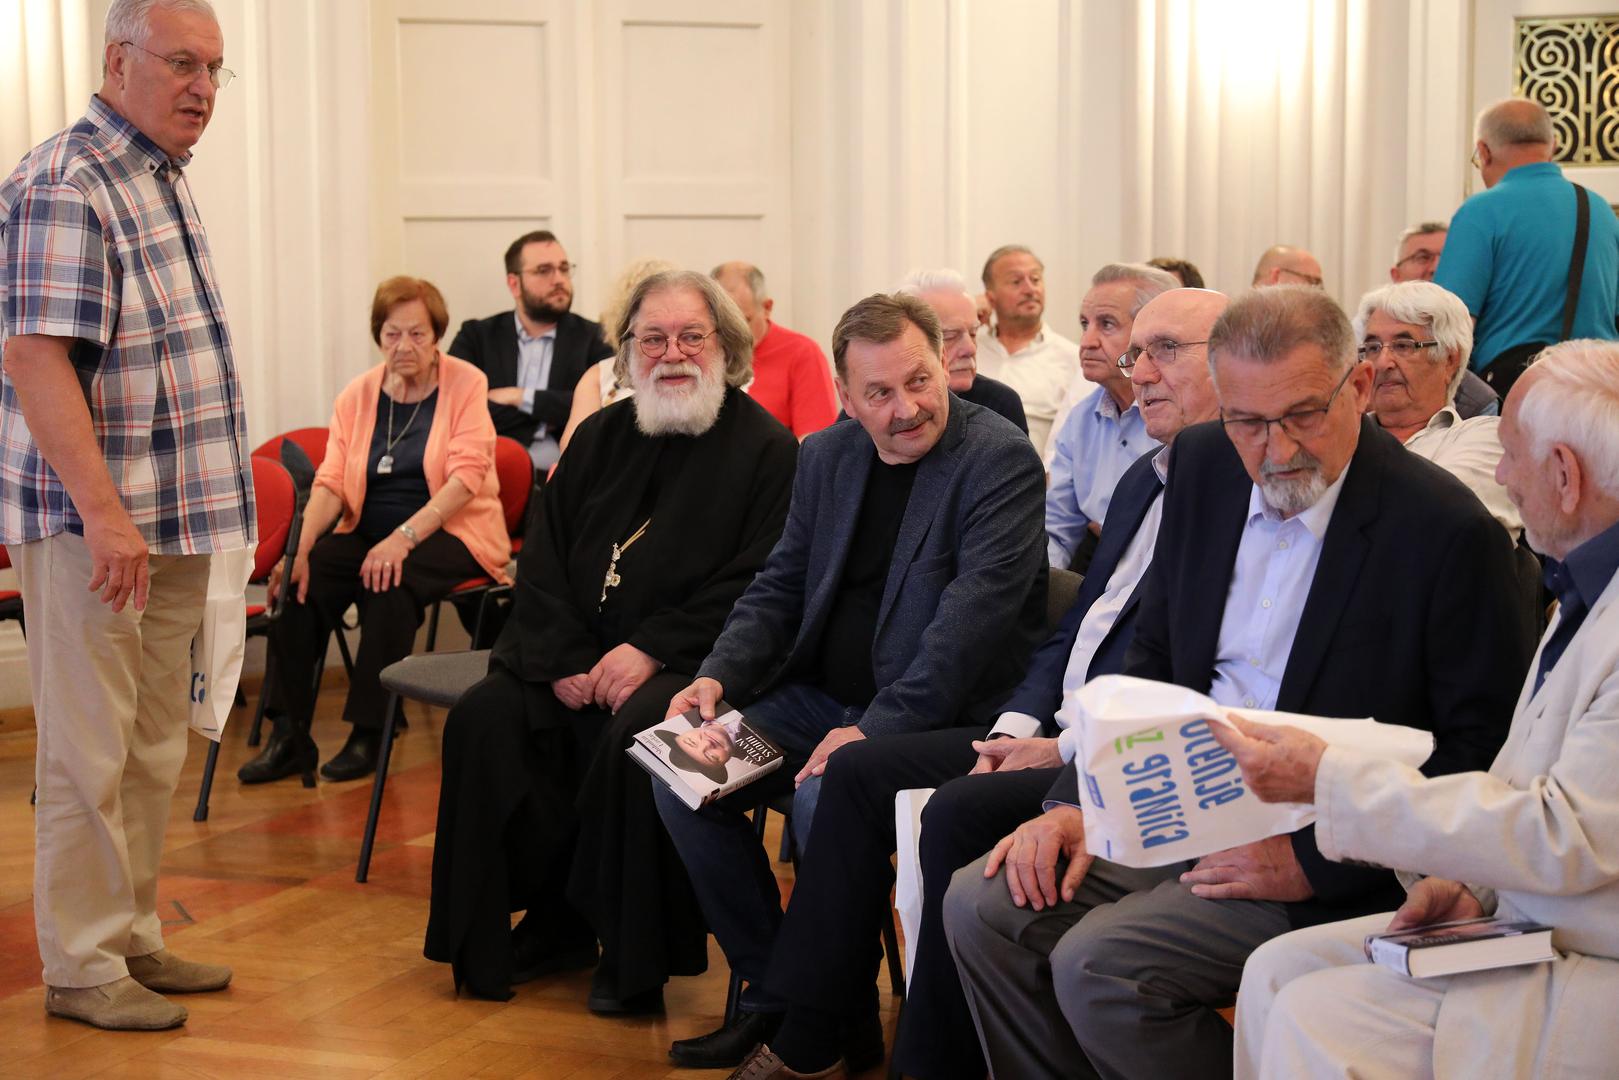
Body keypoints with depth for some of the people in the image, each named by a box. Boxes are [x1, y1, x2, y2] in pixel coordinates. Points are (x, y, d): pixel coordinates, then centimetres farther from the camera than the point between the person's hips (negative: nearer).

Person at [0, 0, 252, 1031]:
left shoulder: (163, 178, 15)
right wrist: (103, 514, -27)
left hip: (176, 521, 9)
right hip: (93, 526, -9)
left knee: (155, 748, 15)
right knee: (90, 754, -2)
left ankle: (133, 936, 26)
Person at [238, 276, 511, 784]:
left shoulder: (466, 384, -3)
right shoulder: (357, 395, 8)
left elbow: (467, 474, -14)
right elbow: (331, 483, 0)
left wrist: (404, 537, -25)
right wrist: (300, 549, -18)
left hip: (449, 532, -4)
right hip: (369, 531, 4)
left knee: (389, 584, -33)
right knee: (300, 583, -22)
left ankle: (369, 734, -21)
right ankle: (291, 736, -15)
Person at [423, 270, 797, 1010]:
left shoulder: (765, 448, -3)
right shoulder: (600, 437, 16)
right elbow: (543, 560, 11)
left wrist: (653, 651, -19)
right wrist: (564, 658, -6)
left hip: (694, 664, -6)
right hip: (579, 658, 6)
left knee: (635, 733, -34)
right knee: (483, 719, -16)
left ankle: (635, 959, -15)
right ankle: (552, 922, -3)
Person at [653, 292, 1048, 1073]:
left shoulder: (1000, 460, -12)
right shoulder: (826, 457, 9)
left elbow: (978, 606, -22)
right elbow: (780, 587, 14)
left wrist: (876, 728, -29)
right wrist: (717, 677, -5)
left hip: (932, 714, -7)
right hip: (824, 696, 7)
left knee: (825, 797, -31)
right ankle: (773, 997, 5)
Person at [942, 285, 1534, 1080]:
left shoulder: (1448, 531, -16)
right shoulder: (1204, 466, 4)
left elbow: (1480, 755, -13)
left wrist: (1313, 860, -19)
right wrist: (1077, 801, -1)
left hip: (1331, 865, -7)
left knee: (1099, 964, -24)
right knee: (981, 906, -9)